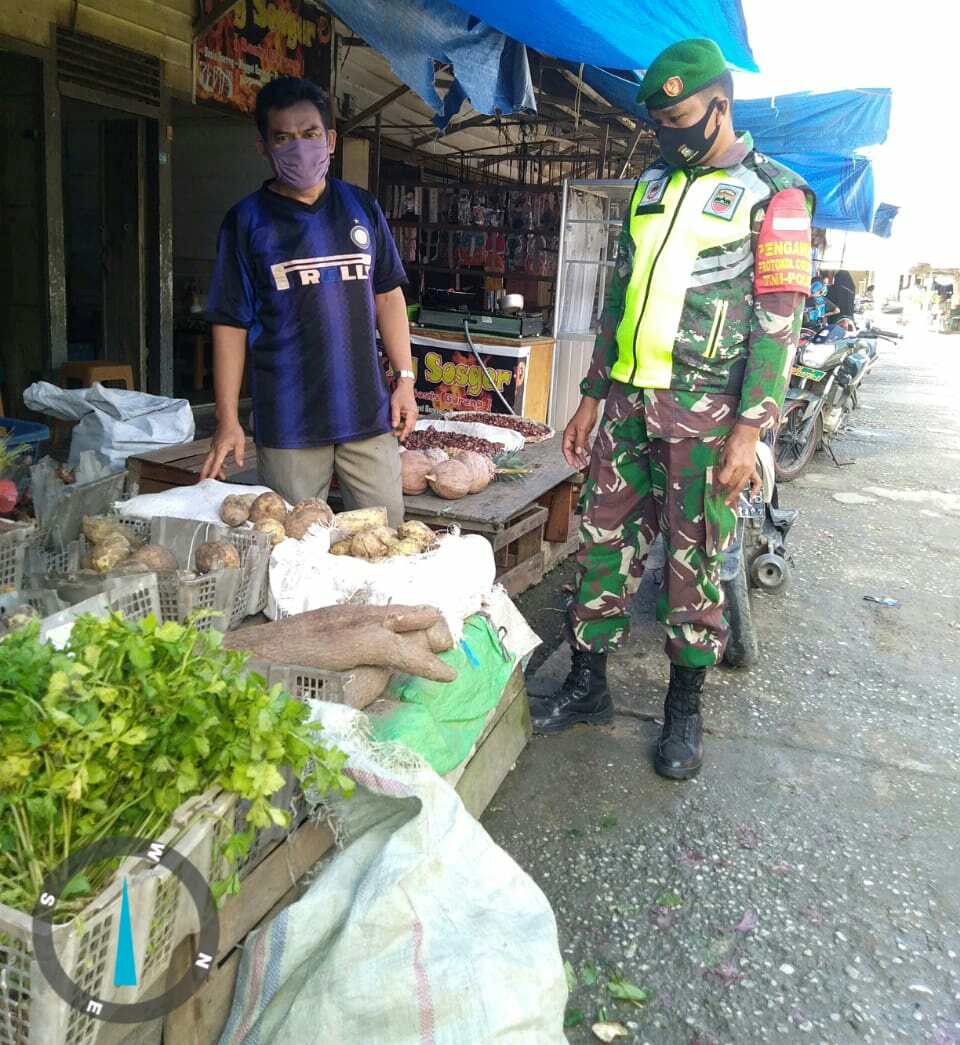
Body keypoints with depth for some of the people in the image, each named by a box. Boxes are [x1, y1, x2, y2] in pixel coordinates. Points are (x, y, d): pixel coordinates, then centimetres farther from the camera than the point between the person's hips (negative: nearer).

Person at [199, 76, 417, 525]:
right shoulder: (247, 221, 1)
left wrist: (405, 378, 5)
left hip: (369, 412, 3)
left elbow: (387, 296, 14)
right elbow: (230, 323, -1)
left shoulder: (361, 207, 9)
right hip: (288, 421, -2)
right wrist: (227, 420, -6)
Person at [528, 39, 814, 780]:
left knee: (695, 562, 3)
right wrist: (591, 399, 13)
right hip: (630, 400, 5)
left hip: (706, 411, -5)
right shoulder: (651, 188, 16)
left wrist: (748, 429, -15)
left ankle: (685, 707, 19)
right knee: (604, 542, 6)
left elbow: (779, 318, -8)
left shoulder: (773, 193, -2)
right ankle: (588, 684, 20)